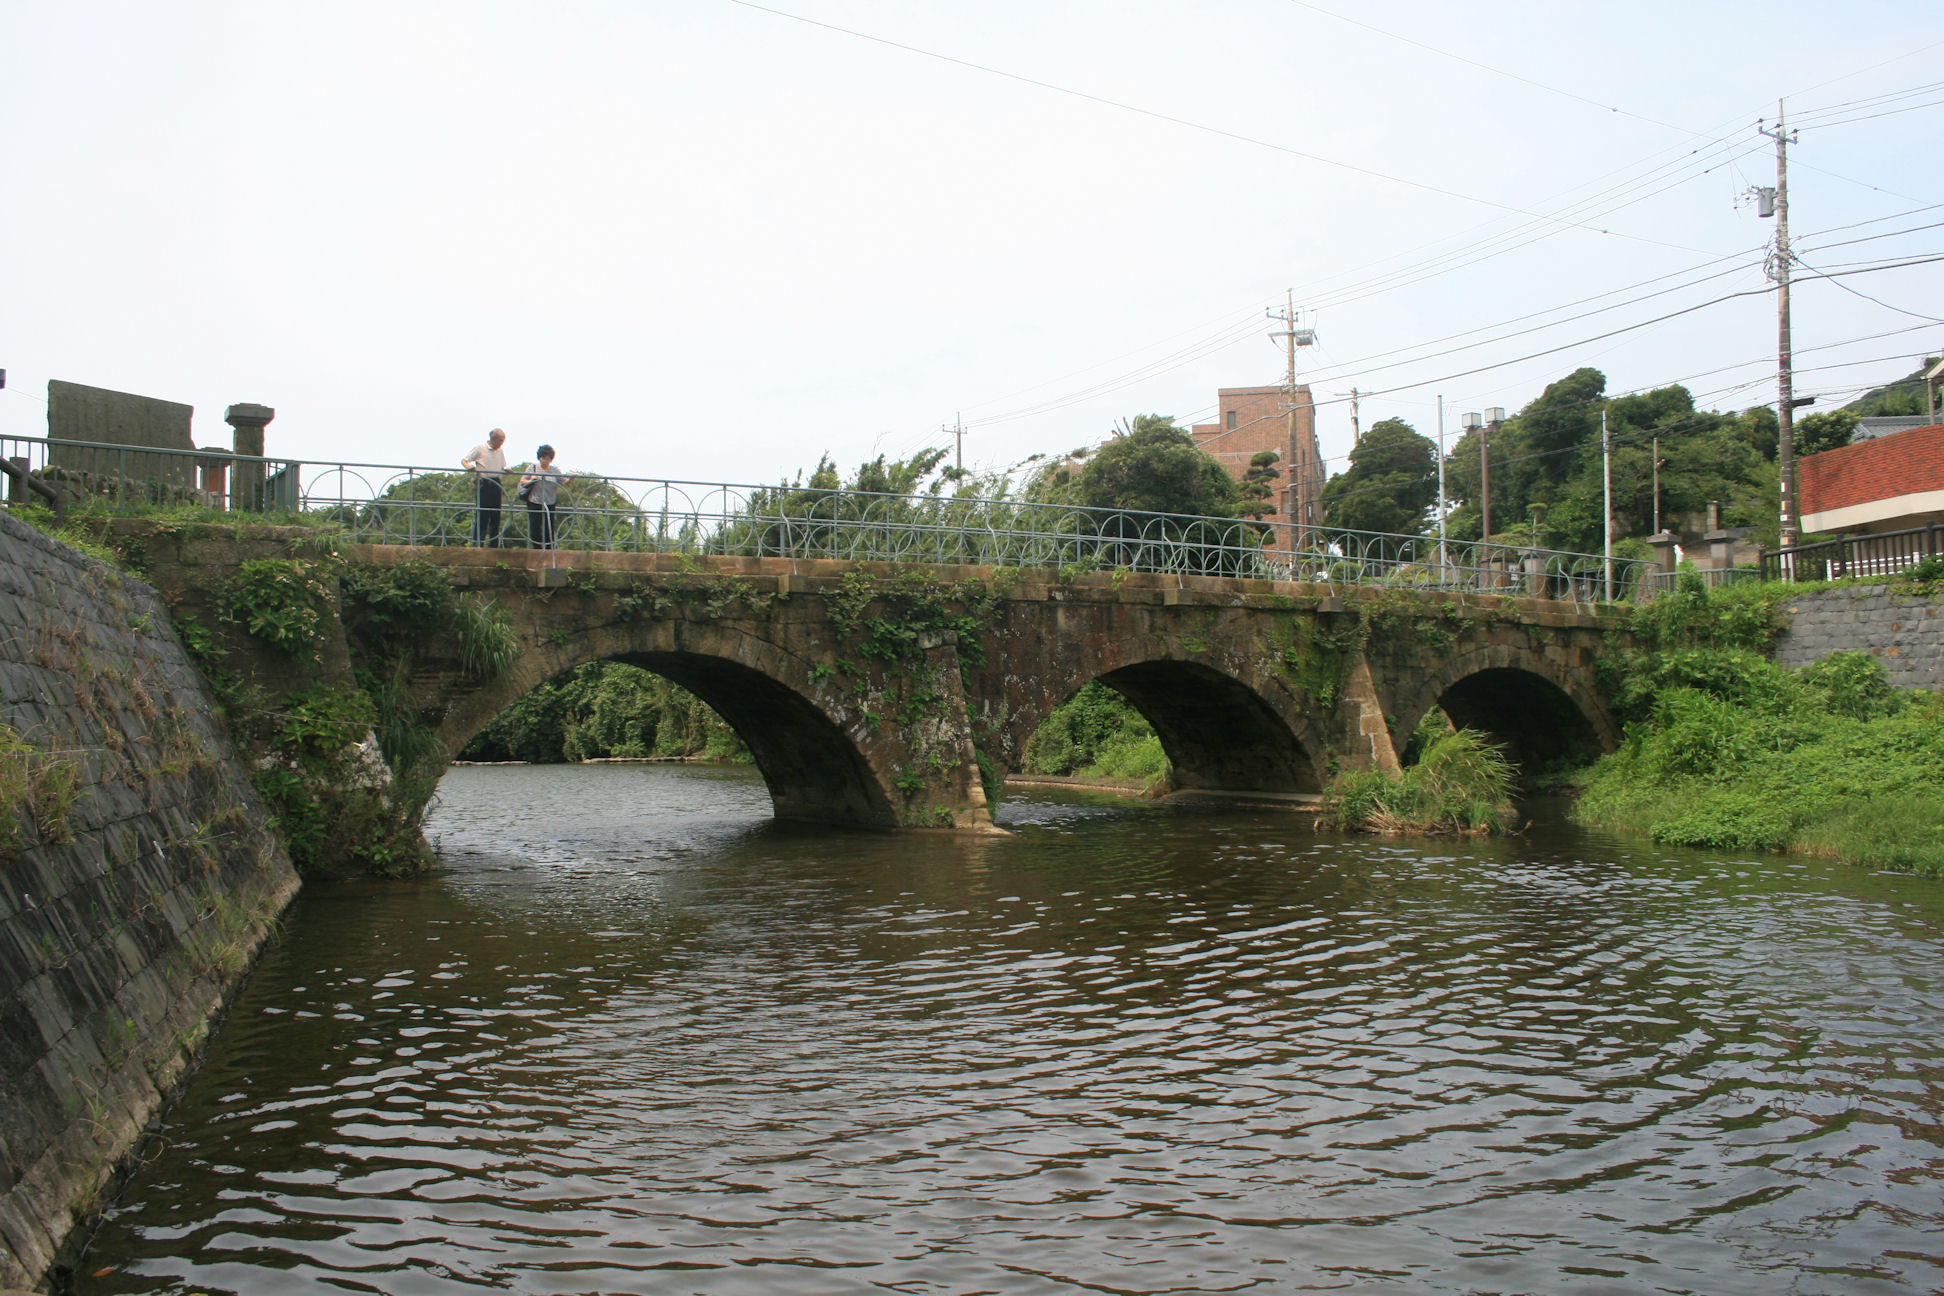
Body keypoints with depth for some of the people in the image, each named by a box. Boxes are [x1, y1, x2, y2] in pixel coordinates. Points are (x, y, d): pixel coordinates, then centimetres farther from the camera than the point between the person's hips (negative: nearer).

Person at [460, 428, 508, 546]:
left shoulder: (500, 451, 14)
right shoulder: (479, 448, -2)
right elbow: (464, 460, -2)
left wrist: (506, 470, -2)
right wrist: (469, 467, -24)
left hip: (496, 484, 5)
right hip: (483, 483, -5)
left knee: (496, 516, 5)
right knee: (482, 516, -8)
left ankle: (494, 546, 10)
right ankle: (477, 544, -4)